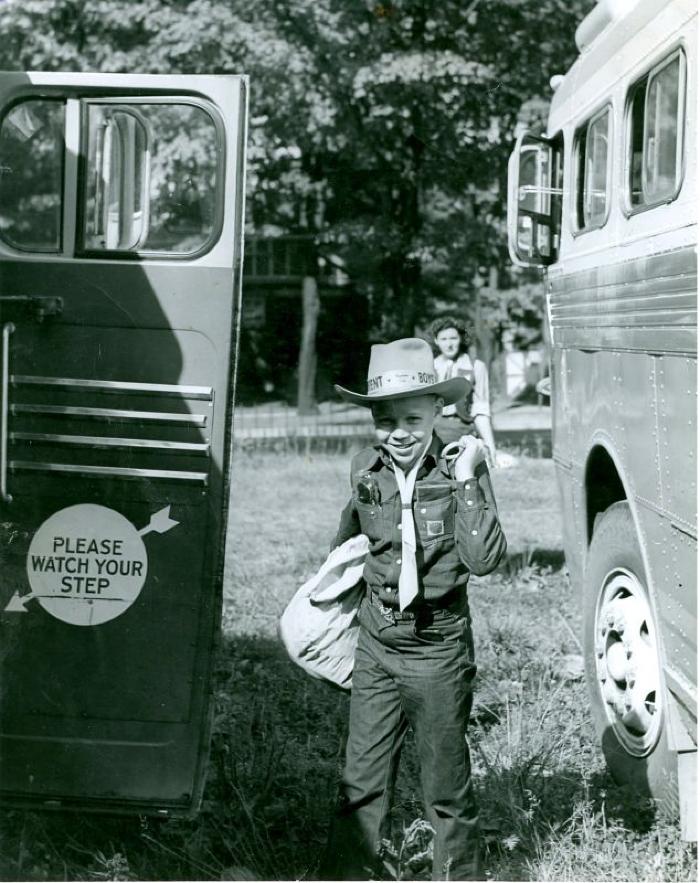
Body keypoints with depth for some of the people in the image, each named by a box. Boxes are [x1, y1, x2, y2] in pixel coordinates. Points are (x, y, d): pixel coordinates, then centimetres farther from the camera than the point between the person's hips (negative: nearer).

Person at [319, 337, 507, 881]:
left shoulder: (461, 472, -13)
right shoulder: (366, 470, -1)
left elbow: (484, 559, -22)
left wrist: (466, 481, -26)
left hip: (439, 648, -3)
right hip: (377, 642, 4)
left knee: (447, 785, 8)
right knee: (362, 780, 8)